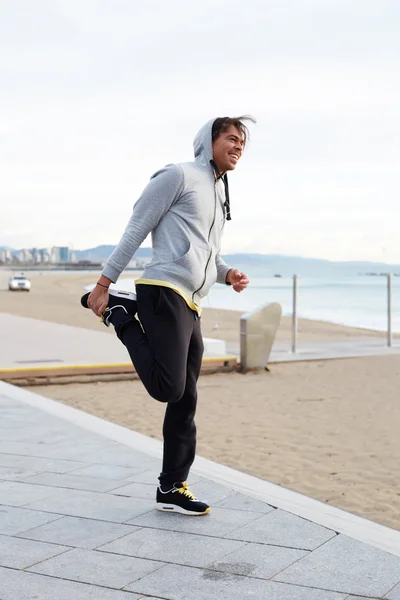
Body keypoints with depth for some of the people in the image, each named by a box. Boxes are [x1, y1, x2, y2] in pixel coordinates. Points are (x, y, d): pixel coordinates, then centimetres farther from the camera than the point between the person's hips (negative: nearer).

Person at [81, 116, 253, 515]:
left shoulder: (220, 196, 27)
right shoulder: (178, 176, 0)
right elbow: (135, 230, -4)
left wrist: (228, 275, 10)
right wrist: (104, 283, -10)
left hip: (190, 309, 9)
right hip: (164, 293, -9)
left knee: (185, 401, 9)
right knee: (168, 388, -19)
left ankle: (172, 489, 17)